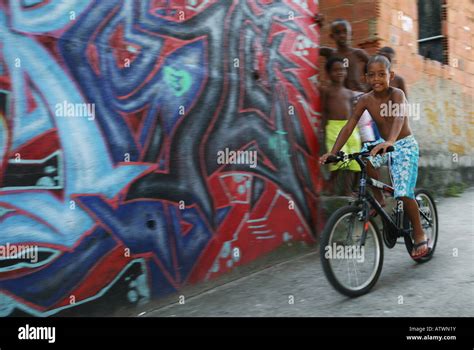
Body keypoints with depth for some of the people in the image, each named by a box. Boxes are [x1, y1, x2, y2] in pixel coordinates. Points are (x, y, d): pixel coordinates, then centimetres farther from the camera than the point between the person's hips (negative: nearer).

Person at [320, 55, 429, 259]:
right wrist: (333, 152, -24)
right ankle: (378, 200, -6)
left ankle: (419, 235, 7)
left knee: (403, 193, -16)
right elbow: (349, 126, -13)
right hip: (384, 145, 4)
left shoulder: (397, 94, -20)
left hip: (404, 145, -4)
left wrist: (390, 141, -59)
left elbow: (399, 118, -40)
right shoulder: (366, 100, -9)